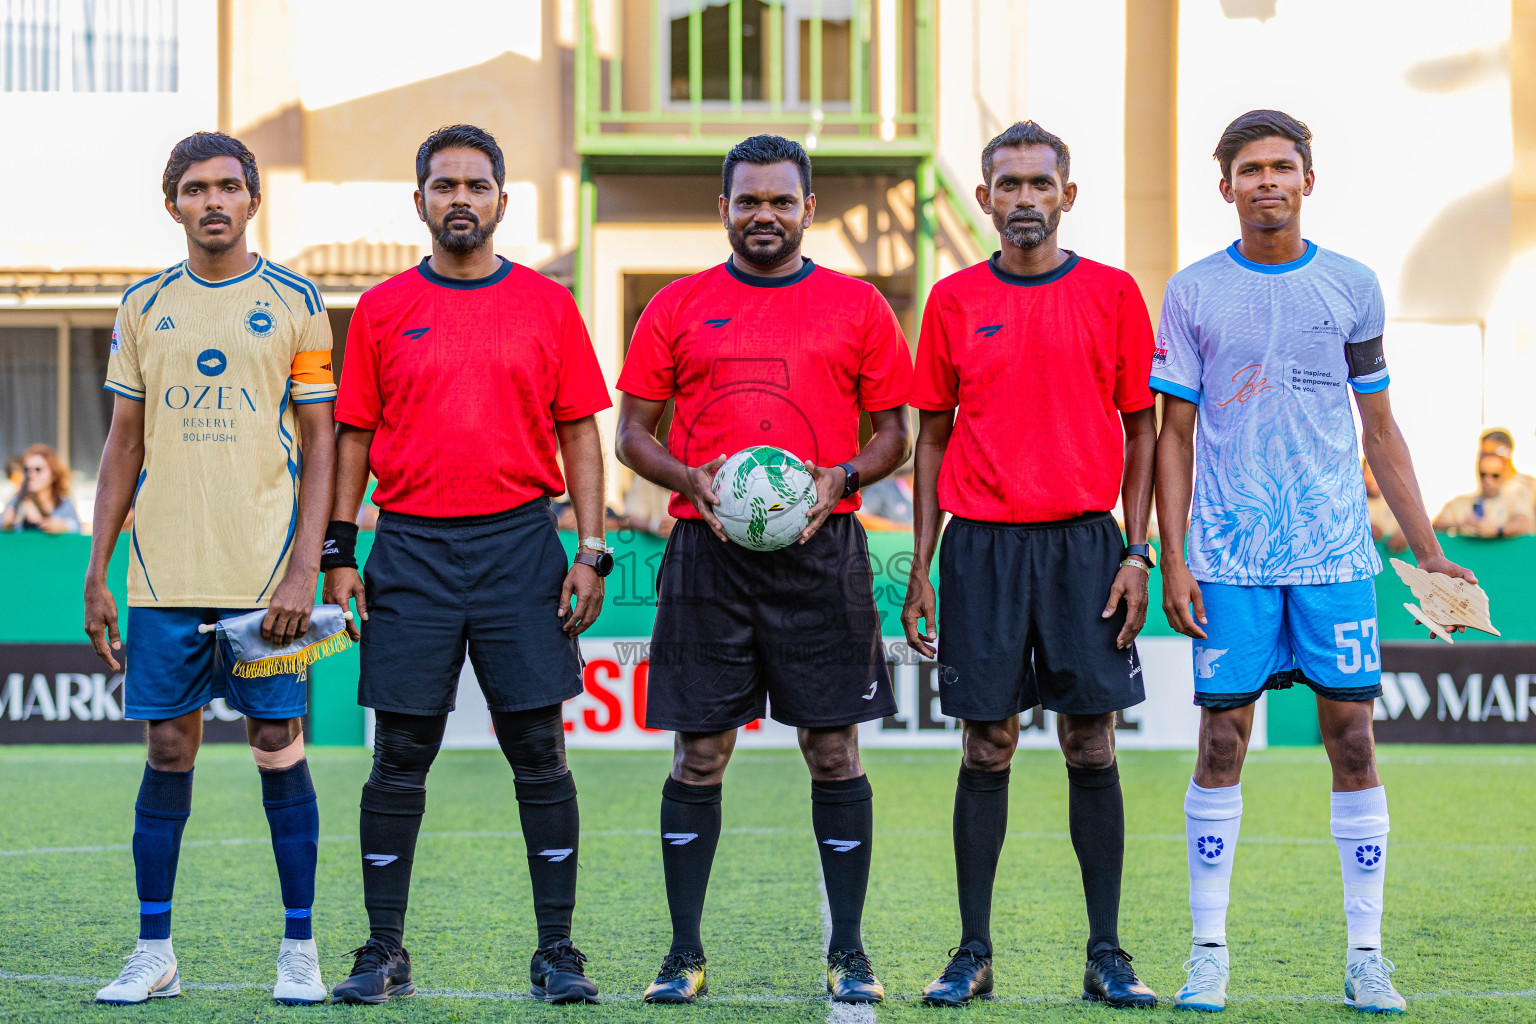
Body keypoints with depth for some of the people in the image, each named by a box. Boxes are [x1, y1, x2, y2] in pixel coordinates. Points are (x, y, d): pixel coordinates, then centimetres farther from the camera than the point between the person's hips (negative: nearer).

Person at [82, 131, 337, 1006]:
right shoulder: (145, 306, 10)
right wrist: (97, 573, 8)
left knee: (279, 746, 0)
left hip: (265, 570, -2)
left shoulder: (294, 302, 2)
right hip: (163, 573, 3)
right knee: (169, 749, 4)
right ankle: (155, 952, 10)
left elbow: (322, 442, 0)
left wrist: (304, 569, -10)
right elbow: (124, 444, 14)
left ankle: (300, 948, 9)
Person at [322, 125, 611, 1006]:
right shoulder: (383, 311, 7)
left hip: (521, 545, 0)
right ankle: (385, 953, 11)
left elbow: (580, 435, 6)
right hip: (410, 549, 1)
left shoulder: (547, 306, 5)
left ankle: (558, 951, 7)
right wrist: (340, 554, 2)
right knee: (400, 758, 3)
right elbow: (354, 438, 9)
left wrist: (592, 553, -2)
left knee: (540, 755, 1)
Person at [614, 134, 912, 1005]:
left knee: (834, 750, 1)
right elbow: (633, 432, 9)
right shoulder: (678, 308, 8)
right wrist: (689, 479, -9)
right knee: (700, 754, 2)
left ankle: (849, 951, 10)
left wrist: (841, 477, -10)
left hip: (822, 550, 0)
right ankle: (685, 952, 9)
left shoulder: (857, 307, 7)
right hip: (707, 551, 0)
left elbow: (894, 434, 9)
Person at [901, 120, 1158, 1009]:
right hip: (981, 545, 1)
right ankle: (974, 953, 9)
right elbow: (933, 438, 10)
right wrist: (920, 567, 5)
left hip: (1084, 542, -1)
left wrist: (1137, 553, -2)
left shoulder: (1113, 294, 3)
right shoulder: (955, 301, 6)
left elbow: (1141, 429, 6)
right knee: (987, 750, 3)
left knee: (1092, 747, 1)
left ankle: (1107, 957, 7)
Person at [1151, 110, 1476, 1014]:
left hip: (1336, 555, 1)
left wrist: (1428, 550, 8)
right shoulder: (1193, 293, 4)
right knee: (1222, 742, 0)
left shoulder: (1352, 287, 8)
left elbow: (1381, 430, 13)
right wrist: (1172, 557, -4)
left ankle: (1366, 955, 6)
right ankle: (1210, 952, 9)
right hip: (1229, 559, -1)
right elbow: (1175, 435, 5)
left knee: (1352, 739, -1)